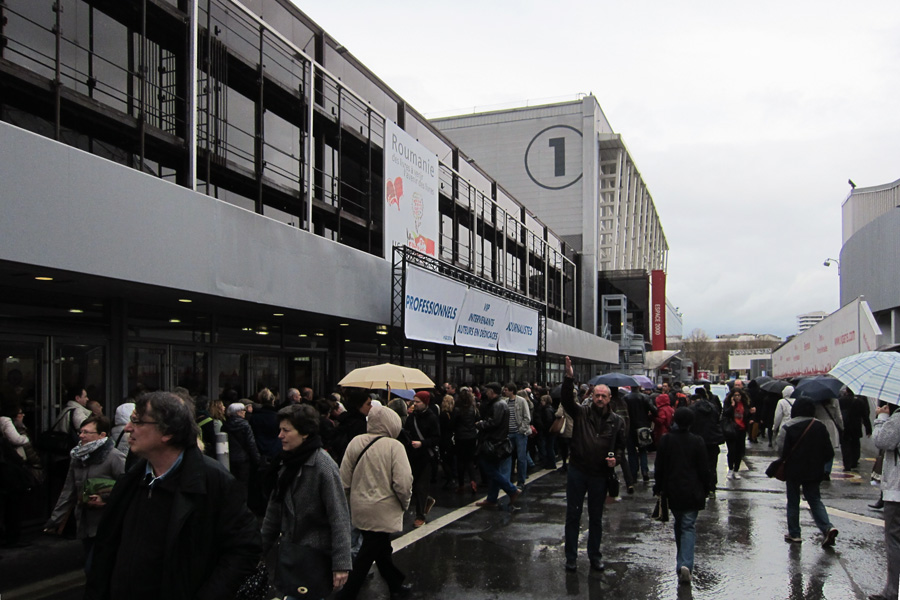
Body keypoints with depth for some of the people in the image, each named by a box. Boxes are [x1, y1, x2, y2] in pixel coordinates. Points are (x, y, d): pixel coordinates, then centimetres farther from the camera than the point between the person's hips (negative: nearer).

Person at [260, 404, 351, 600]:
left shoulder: (323, 466, -18)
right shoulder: (285, 462, 5)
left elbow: (339, 517, -19)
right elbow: (274, 509, 13)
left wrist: (341, 564, -20)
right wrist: (261, 548, 14)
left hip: (315, 554, -6)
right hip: (288, 553, 7)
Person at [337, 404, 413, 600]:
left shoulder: (355, 442, -2)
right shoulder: (394, 446, -18)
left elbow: (344, 478, 2)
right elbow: (403, 483, -21)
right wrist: (404, 503, -3)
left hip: (360, 508, 6)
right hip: (382, 511, -6)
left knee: (382, 549, 22)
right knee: (367, 556, 6)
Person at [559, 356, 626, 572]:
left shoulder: (617, 421, 4)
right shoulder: (581, 413, -1)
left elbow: (621, 445, 11)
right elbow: (566, 400, -17)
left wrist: (616, 458, -10)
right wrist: (569, 378, -31)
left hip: (600, 475, 1)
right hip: (577, 472, -1)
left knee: (596, 518, 14)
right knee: (573, 516, 7)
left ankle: (595, 556, 28)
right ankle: (571, 557, 18)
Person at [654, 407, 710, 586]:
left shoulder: (666, 440, -3)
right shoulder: (697, 441, -8)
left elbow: (659, 467, 1)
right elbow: (704, 469, -3)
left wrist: (659, 487, 12)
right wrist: (706, 489, 10)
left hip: (673, 491, 2)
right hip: (692, 492, -2)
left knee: (679, 524, 18)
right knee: (689, 526, 0)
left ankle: (681, 563, 25)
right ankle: (686, 564, -16)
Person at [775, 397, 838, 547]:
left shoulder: (788, 427, -15)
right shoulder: (819, 426, -4)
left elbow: (781, 449, -17)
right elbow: (829, 452, 0)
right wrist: (818, 462, 16)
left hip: (793, 471, -3)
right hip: (814, 472, 3)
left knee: (793, 502, 9)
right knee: (815, 499, 13)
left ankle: (794, 534, 13)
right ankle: (827, 528, -6)